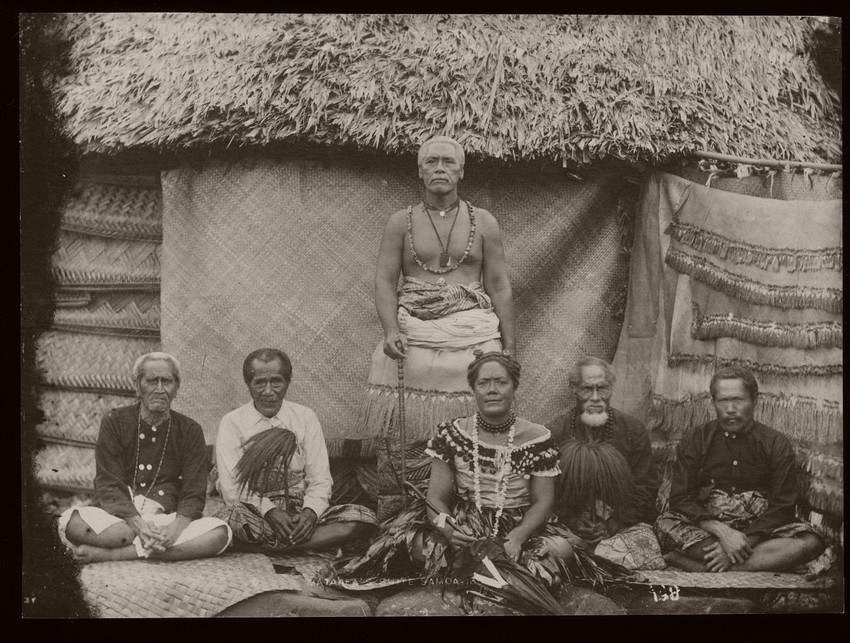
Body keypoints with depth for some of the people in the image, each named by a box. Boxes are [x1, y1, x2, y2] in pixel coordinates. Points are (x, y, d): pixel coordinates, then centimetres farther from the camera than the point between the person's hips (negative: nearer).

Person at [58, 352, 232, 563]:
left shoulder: (190, 431, 8)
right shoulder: (114, 422, 5)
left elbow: (194, 494, -1)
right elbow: (109, 486, -5)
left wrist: (175, 528, -23)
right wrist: (139, 526, -23)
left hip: (168, 518, 2)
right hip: (118, 517, -1)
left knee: (221, 533, -28)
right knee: (71, 523, -32)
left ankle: (111, 554, -26)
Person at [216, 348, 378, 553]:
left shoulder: (305, 417, 9)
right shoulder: (232, 423, 3)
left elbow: (320, 480, 3)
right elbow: (232, 487, -6)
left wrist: (310, 512, -18)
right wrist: (269, 511, -23)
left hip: (300, 513, 3)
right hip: (254, 512, -2)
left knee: (364, 518, -23)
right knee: (230, 517, -39)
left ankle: (270, 545, -25)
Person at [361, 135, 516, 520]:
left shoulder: (484, 223, 10)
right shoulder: (400, 223, 9)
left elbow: (499, 286, 9)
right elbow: (385, 281, 3)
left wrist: (509, 346, 4)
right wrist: (390, 330, -14)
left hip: (472, 336, 0)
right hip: (412, 335, 0)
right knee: (402, 437, -5)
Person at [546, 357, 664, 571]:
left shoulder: (634, 430, 6)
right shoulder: (553, 433, 3)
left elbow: (646, 487, 4)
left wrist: (612, 527, -8)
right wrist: (577, 525, -13)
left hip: (624, 525, 1)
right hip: (569, 528, -1)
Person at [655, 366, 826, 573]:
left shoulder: (776, 444, 3)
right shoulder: (695, 439, 3)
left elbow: (782, 507, -4)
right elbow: (680, 499, -4)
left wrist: (744, 541, -19)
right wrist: (722, 532, -20)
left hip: (759, 530, 1)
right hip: (707, 529, -1)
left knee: (810, 542, -29)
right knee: (666, 524, -30)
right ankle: (763, 560, -27)